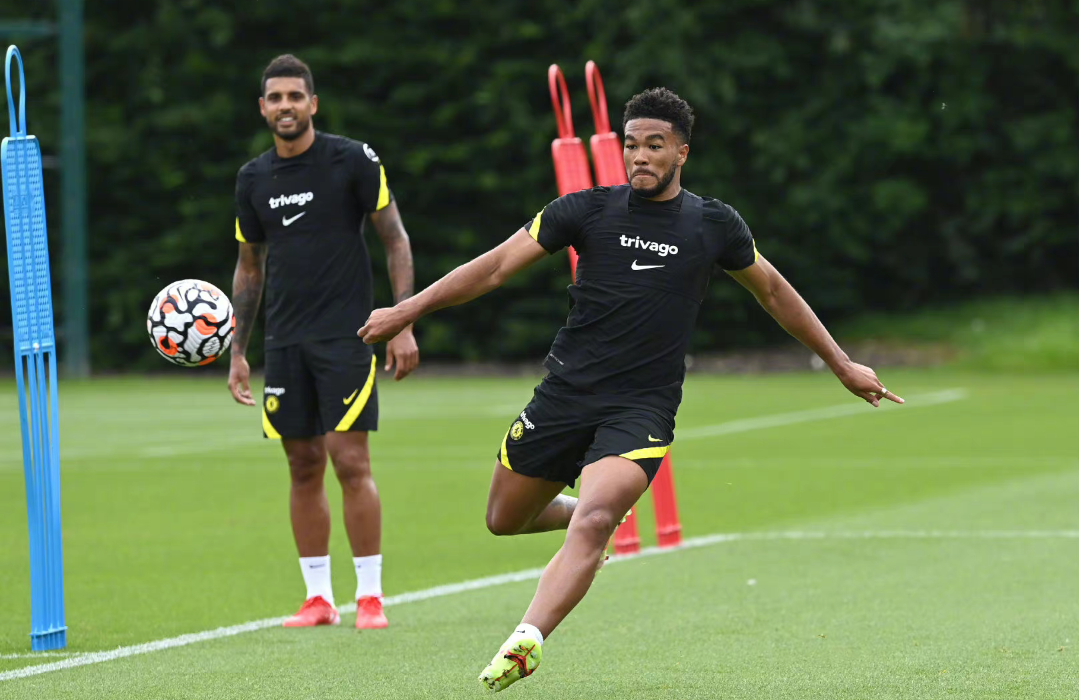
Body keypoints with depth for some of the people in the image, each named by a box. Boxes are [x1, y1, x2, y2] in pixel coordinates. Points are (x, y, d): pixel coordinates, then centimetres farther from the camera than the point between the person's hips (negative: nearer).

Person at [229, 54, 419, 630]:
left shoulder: (353, 160, -4)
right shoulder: (253, 179, 9)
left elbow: (395, 240, -1)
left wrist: (403, 325, -9)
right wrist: (237, 353, 14)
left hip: (346, 336, -4)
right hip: (285, 341, 4)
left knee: (350, 462, -9)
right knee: (304, 468, 5)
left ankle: (370, 595, -2)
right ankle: (318, 598, 11)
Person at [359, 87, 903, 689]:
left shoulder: (714, 225, 3)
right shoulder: (588, 210, 1)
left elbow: (774, 292, 19)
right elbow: (499, 265, 0)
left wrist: (842, 364, 23)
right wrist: (408, 311, -8)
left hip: (643, 411, -3)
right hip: (565, 394, 3)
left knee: (591, 526, -26)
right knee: (504, 521, 13)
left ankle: (524, 645, -34)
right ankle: (599, 509, 41)